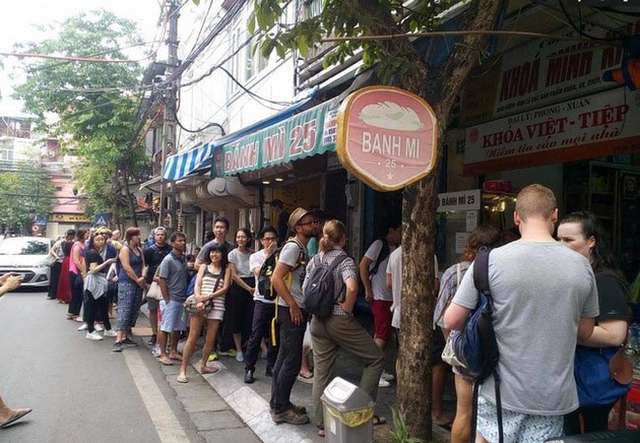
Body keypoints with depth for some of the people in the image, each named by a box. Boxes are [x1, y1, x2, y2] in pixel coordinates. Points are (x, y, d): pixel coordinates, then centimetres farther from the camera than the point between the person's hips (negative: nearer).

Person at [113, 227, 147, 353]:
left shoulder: (139, 250, 14)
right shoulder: (125, 249, -8)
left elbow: (142, 265, 11)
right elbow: (127, 268, -15)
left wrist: (143, 277, -7)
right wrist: (138, 280, -10)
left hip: (138, 284, 8)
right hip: (126, 283, -8)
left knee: (134, 311, 9)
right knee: (124, 310, -10)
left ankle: (125, 337, 17)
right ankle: (118, 340, -10)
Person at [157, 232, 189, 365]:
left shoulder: (184, 259, 9)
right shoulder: (168, 260, -11)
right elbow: (162, 281, -13)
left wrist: (187, 298, 10)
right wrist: (167, 300, -14)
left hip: (182, 300, 7)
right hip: (171, 300, -7)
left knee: (178, 328, 13)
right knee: (165, 328, 1)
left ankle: (173, 352, 24)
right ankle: (163, 354, 9)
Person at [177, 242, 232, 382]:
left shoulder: (226, 269, 10)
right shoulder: (204, 267, 12)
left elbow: (225, 288, 0)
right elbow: (197, 285, 1)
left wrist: (209, 296, -15)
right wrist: (199, 300, -18)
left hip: (216, 306, 1)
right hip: (200, 305, 0)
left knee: (211, 339, 3)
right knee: (192, 337, -4)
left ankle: (203, 365, 21)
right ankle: (183, 369, -1)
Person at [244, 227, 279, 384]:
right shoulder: (255, 256, 3)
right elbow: (260, 273, -14)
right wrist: (268, 254, -12)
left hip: (278, 300, 2)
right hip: (262, 300, -1)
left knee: (275, 336, 9)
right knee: (256, 335, -1)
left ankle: (271, 367, 22)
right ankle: (249, 369, 9)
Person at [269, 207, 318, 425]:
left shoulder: (303, 248, 14)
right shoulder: (293, 246, -14)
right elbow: (276, 278, -21)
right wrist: (293, 306, -20)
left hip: (298, 309, 9)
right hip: (291, 310, -9)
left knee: (284, 358, 15)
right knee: (292, 360, -4)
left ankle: (278, 403, 25)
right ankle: (281, 409, 6)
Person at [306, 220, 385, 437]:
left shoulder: (314, 260, 8)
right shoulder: (344, 260, -10)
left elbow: (304, 290, 10)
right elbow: (352, 287, -28)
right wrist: (347, 308, -15)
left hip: (317, 321, 7)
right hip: (339, 321, -6)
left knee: (321, 373, 12)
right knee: (375, 358, 10)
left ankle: (322, 424, 19)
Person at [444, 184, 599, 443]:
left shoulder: (491, 261, -13)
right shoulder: (581, 265, -4)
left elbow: (452, 321, -10)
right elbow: (584, 332, 8)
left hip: (502, 391, -2)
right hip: (554, 397, 3)